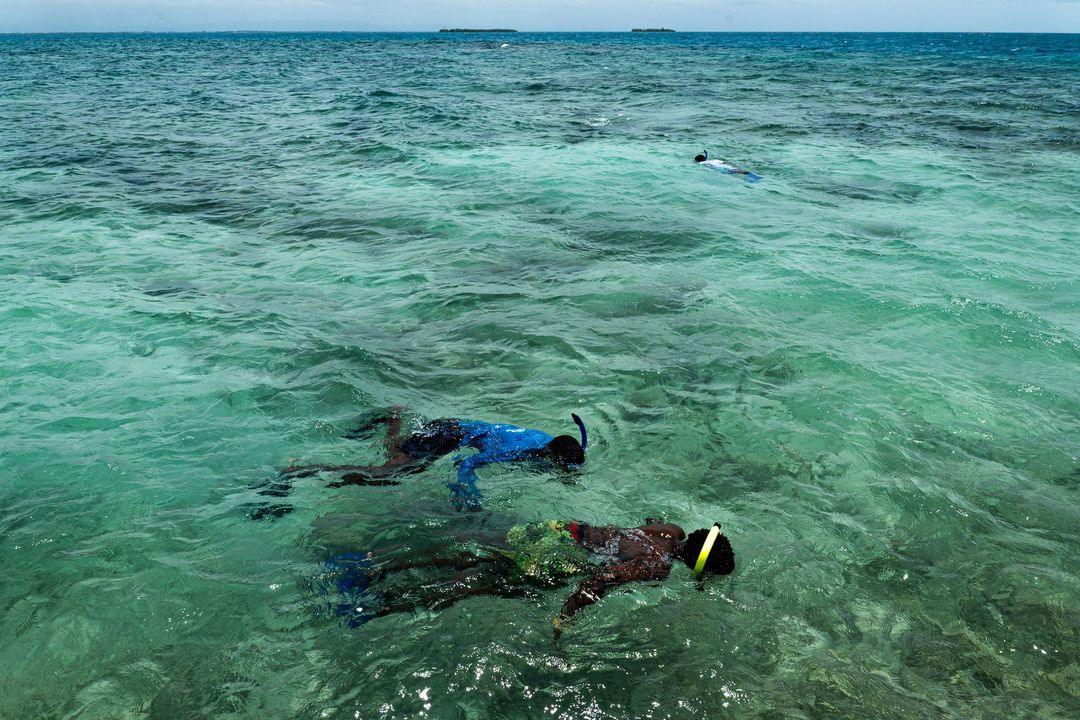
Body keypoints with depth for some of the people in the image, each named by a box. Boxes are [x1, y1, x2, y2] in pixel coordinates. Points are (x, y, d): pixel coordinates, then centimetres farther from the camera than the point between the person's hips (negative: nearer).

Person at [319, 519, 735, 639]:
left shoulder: (672, 530, 10)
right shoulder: (658, 567, -16)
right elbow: (599, 580, -27)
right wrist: (562, 622, -22)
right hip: (562, 559, -7)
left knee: (461, 556, 8)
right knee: (471, 583, -7)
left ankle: (374, 565, 11)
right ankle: (379, 603, -8)